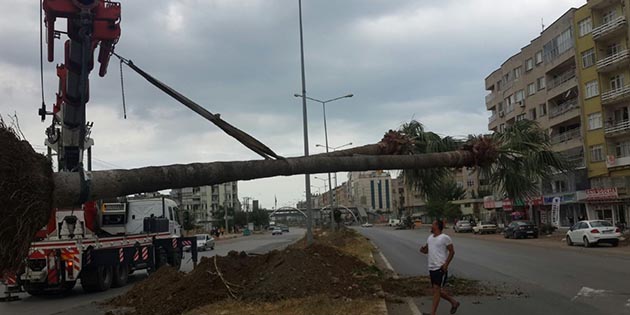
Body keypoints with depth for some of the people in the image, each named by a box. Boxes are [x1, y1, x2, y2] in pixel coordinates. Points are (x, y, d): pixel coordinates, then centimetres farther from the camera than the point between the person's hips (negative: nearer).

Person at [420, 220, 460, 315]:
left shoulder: (445, 238, -9)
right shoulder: (430, 237, 13)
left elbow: (452, 251, -6)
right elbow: (427, 249, 23)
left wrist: (446, 264, -15)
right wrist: (423, 250, -2)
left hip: (441, 268, -8)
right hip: (432, 268, 8)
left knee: (436, 289, -11)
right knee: (438, 290, 13)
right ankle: (454, 302, 33)